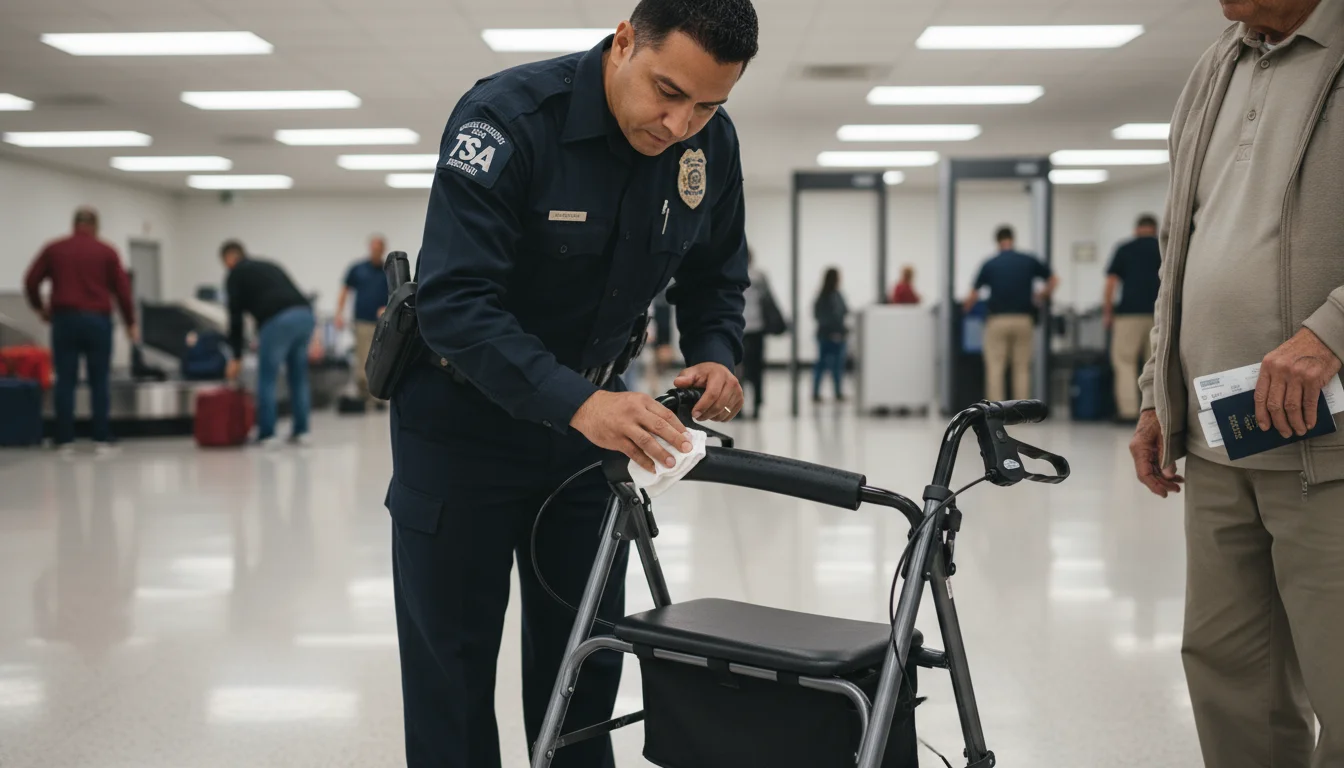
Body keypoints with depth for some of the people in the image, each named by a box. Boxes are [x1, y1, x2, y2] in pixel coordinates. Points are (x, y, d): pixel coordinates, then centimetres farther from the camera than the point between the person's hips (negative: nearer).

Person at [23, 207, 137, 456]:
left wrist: (39, 307, 23)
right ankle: (102, 440, 1)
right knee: (100, 382, 3)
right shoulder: (107, 252, 2)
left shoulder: (54, 249, 7)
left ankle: (65, 440, 2)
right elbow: (122, 289, 0)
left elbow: (31, 281, 6)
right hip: (97, 320, -1)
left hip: (64, 319, 1)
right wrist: (131, 323, 9)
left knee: (65, 381, 4)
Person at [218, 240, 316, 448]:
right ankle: (301, 432, 20)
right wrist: (262, 341, 40)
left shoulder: (235, 274, 14)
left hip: (278, 320, -7)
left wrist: (237, 357, 14)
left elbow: (236, 316, 10)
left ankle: (267, 435, 8)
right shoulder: (269, 266, 35)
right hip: (304, 314, 7)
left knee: (267, 379, 6)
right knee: (299, 377, 18)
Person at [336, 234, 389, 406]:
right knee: (363, 364, -4)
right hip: (363, 322, -1)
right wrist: (339, 314, 1)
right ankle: (363, 396, 9)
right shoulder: (357, 269, 5)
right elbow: (345, 291, 10)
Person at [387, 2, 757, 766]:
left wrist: (717, 358, -16)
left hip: (592, 417, 5)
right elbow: (455, 301, -33)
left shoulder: (712, 145, -9)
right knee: (452, 662, 4)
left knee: (587, 659, 12)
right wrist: (577, 403, -44)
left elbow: (715, 281, 6)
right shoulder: (507, 117, -26)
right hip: (463, 422, -4)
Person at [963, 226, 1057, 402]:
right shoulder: (1030, 261, 4)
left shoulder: (989, 264, 1)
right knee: (1022, 370, 6)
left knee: (995, 369, 1)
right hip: (1023, 320, 1)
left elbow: (974, 296, 3)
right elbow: (1054, 281, 10)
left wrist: (967, 308, 24)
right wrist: (1041, 295, 27)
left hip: (998, 321, -1)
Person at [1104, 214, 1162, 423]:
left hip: (1130, 313, -2)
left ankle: (1128, 409, -6)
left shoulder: (1124, 250, 6)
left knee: (1124, 362, 3)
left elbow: (1110, 284, 1)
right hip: (1160, 314, 2)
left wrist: (1107, 313, 8)